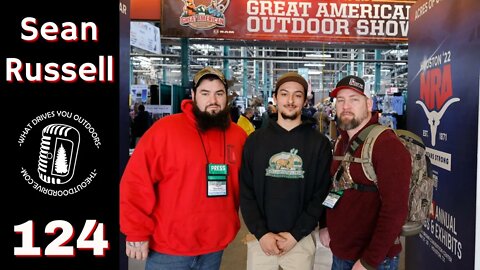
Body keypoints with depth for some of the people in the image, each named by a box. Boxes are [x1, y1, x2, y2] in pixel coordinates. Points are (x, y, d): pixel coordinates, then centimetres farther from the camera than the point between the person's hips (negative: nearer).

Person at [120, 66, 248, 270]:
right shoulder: (165, 129, -12)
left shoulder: (238, 135, 1)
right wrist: (137, 232, -12)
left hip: (215, 247, 4)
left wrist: (231, 221, 10)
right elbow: (136, 181, -13)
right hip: (168, 249, -4)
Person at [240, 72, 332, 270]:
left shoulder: (320, 143, -1)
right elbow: (245, 192, -1)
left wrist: (295, 235, -11)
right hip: (260, 239, 1)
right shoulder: (255, 140, 2)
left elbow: (321, 194, -5)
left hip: (301, 240, -1)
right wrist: (261, 233, -10)